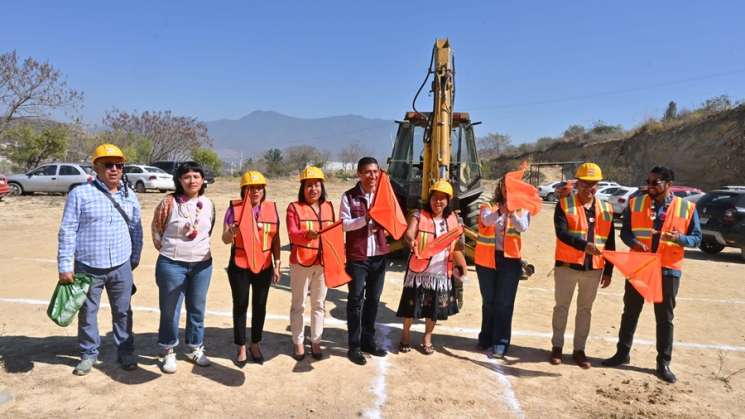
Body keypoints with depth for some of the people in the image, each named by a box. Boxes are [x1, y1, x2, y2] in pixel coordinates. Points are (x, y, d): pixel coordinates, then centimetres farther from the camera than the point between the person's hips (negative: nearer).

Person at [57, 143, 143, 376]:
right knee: (87, 313, 11)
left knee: (123, 312, 11)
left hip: (121, 267, 3)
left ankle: (126, 351, 26)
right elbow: (67, 231, -7)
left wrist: (134, 258, 12)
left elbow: (136, 230, 12)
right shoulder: (80, 194, -7)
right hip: (87, 267, -2)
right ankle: (89, 354, 29)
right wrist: (65, 266, -9)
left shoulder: (130, 196, 5)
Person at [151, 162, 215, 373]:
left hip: (202, 264, 3)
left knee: (197, 309, 14)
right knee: (170, 310, 8)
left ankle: (195, 349, 30)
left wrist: (199, 249, 12)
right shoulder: (169, 202, -10)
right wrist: (168, 251, 6)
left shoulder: (208, 204, 1)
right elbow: (156, 229, 2)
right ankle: (168, 352, 24)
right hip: (172, 265, -3)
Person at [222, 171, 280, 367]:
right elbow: (225, 239, -4)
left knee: (260, 306, 11)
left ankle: (255, 345, 28)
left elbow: (276, 239, 8)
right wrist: (233, 230, -26)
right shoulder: (234, 208, -4)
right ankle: (241, 348, 20)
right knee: (240, 306, 6)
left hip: (264, 266, 2)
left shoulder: (272, 208, 3)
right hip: (240, 266, -2)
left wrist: (277, 264, 5)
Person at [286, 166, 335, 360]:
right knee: (298, 304, 7)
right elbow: (292, 233, -15)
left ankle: (316, 341, 24)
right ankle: (298, 342, 20)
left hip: (324, 262, 4)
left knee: (319, 304, 12)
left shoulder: (328, 207, 8)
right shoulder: (294, 207, -5)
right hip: (301, 262, -3)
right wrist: (307, 234, -35)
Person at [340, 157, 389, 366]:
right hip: (357, 256, -4)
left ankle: (368, 340, 27)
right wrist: (365, 219, -24)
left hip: (380, 254, 4)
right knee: (356, 300, 1)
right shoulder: (349, 196, -4)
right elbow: (344, 224, -11)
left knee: (373, 299, 13)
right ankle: (354, 346, 10)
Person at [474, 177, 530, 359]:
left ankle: (500, 342, 4)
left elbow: (523, 227, -17)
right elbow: (486, 221, -22)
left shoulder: (522, 209, 2)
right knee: (489, 301, 14)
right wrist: (501, 211, -40)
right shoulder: (488, 206, 0)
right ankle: (487, 338, 29)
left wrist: (512, 212, -35)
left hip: (510, 260, -1)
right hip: (487, 259, 1)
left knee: (504, 303, -2)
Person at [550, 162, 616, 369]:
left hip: (594, 269, 3)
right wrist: (584, 245, -34)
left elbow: (610, 242, 10)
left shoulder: (605, 209, 7)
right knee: (562, 307, 9)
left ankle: (579, 350, 24)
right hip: (567, 265, -3)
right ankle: (557, 347, 22)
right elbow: (561, 232, -19)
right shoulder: (564, 204, -5)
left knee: (585, 310, 12)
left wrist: (608, 271, 8)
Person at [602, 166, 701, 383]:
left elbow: (696, 238, 2)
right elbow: (625, 231, 6)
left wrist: (679, 238, -20)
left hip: (668, 269, -1)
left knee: (665, 317, 8)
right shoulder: (635, 203, 2)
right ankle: (622, 353, 25)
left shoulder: (686, 208, -2)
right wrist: (634, 242, -16)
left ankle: (663, 363, 19)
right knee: (630, 312, 11)